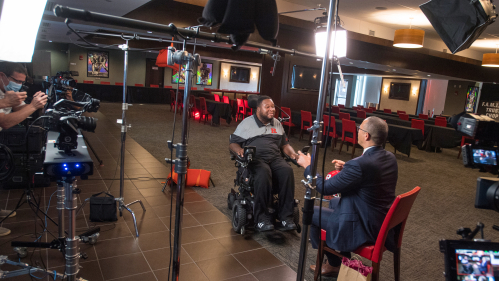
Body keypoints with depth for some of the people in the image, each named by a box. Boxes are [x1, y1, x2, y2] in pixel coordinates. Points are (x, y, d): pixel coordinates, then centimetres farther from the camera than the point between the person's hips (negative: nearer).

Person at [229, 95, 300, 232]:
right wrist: (239, 150, -17)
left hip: (275, 157, 4)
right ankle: (261, 218, -31)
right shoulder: (247, 123, 10)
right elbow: (233, 143, 7)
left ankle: (286, 217, -27)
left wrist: (293, 154, 4)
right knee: (264, 173, -39)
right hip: (255, 158, -4)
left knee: (287, 171, -31)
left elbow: (284, 144, 25)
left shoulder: (277, 124, 23)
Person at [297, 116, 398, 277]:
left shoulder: (359, 164, -29)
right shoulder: (390, 158, -3)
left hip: (363, 228, -9)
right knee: (334, 202, 29)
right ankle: (341, 258, 37)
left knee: (312, 212, 11)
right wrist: (346, 168, 10)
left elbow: (325, 188, -20)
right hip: (384, 223, 9)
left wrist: (307, 166, -6)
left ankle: (334, 263, 29)